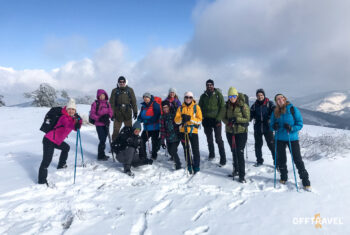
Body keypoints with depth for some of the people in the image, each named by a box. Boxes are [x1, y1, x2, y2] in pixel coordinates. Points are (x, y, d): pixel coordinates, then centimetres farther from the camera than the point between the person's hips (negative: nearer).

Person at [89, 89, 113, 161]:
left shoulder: (107, 104, 9)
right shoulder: (95, 104, -4)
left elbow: (111, 112, 6)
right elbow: (92, 114, -6)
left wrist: (107, 115, -15)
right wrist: (99, 118, -18)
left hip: (106, 124, 5)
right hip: (99, 124, -5)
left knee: (104, 139, 12)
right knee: (102, 140, -9)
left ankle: (102, 154, 27)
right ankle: (100, 156, 4)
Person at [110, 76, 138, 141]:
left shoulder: (130, 90, 7)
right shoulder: (115, 91, 6)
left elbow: (134, 101, 7)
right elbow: (112, 103, 4)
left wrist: (135, 112, 3)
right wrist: (112, 113, -3)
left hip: (128, 113, 1)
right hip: (118, 113, 0)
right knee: (116, 130, 1)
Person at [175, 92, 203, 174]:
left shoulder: (196, 107, 1)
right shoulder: (181, 108, 8)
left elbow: (199, 120, -7)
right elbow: (176, 120, 0)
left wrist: (190, 118, -22)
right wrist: (181, 118, -21)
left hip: (193, 131, -2)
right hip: (183, 131, 3)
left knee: (195, 150, -2)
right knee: (186, 150, 11)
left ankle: (196, 166, 15)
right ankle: (189, 166, 26)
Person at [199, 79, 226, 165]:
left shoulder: (218, 94, -1)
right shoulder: (203, 96, 9)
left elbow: (222, 107, -4)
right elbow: (200, 108, 14)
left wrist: (218, 119, -13)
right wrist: (202, 118, 2)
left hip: (216, 119, -4)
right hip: (206, 120, 4)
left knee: (218, 139, -7)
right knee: (209, 139, 13)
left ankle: (223, 158, -2)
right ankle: (211, 154, 30)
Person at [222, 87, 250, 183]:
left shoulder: (243, 105, -10)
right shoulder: (227, 106, 4)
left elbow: (247, 118, -11)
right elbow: (223, 117, 10)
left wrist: (236, 119, -23)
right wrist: (228, 122, -11)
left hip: (241, 132, -5)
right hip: (230, 131, 5)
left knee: (240, 153, -7)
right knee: (234, 152, 17)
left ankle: (242, 175, 1)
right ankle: (236, 169, 36)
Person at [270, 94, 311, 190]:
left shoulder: (292, 109, -6)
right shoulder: (275, 112, 4)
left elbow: (300, 123, -6)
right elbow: (271, 125, 11)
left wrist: (291, 128, -23)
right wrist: (274, 127, -12)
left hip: (292, 138, -3)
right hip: (280, 138, 3)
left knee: (297, 159, -3)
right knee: (281, 159, 11)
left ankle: (305, 180, 10)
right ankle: (284, 177, 31)